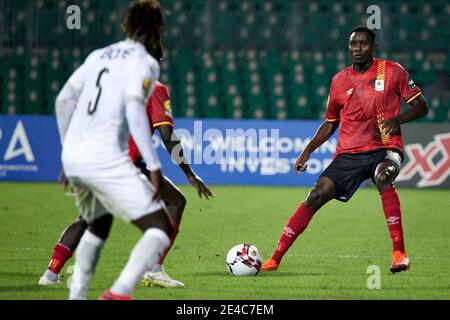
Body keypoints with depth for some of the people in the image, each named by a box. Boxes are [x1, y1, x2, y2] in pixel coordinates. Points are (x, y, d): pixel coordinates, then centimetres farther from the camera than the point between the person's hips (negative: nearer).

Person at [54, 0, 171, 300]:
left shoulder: (98, 56, 18)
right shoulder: (144, 62, -3)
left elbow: (64, 100, 19)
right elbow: (134, 110, -18)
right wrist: (155, 167, -19)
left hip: (72, 159, 8)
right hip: (106, 160, -8)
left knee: (98, 225, 30)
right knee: (161, 229, -5)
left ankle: (76, 297, 24)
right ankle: (119, 292, -24)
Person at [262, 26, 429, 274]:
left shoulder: (392, 71, 0)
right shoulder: (339, 81, 9)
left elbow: (421, 106, 3)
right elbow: (331, 123, 22)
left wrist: (397, 119, -16)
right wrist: (308, 151, 11)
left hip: (385, 149, -3)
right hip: (348, 154, 3)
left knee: (383, 177, -36)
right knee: (317, 195, -12)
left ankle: (399, 253, -31)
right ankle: (275, 259, -6)